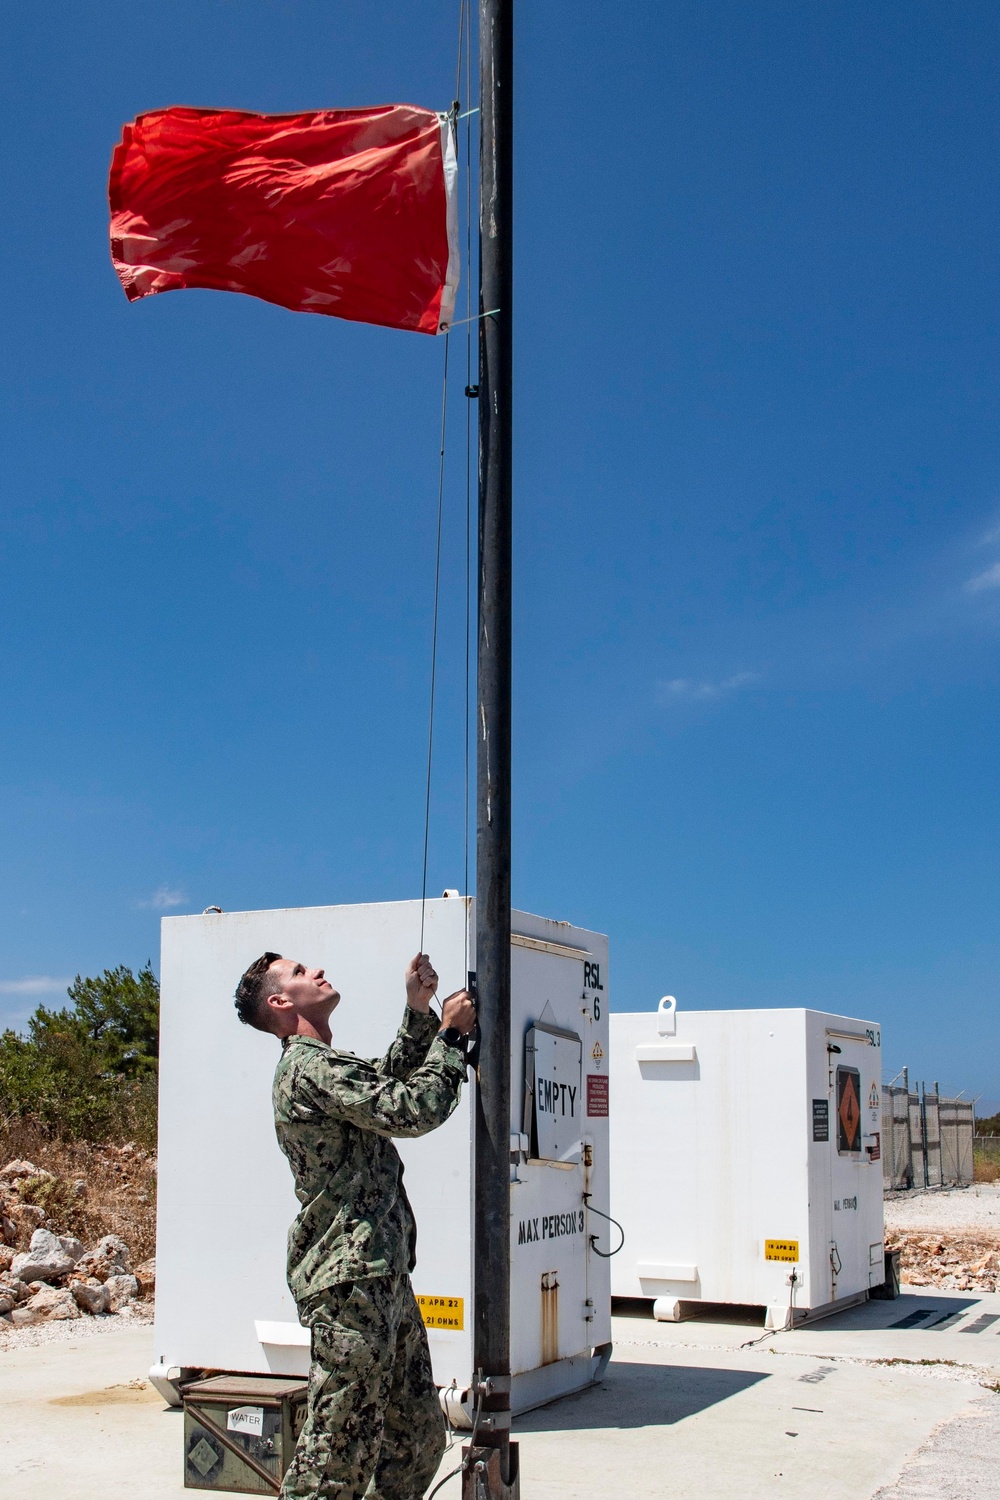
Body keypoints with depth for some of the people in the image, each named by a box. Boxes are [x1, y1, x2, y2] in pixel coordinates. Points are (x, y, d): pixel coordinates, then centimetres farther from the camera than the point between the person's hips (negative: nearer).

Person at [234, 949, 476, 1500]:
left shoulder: (324, 1064, 19)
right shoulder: (311, 1068, -14)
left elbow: (392, 1082, 29)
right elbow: (413, 1111, -19)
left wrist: (418, 1012, 14)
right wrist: (451, 1031, -7)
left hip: (384, 1277, 10)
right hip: (349, 1281, -10)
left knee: (419, 1437, 15)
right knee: (338, 1448, -6)